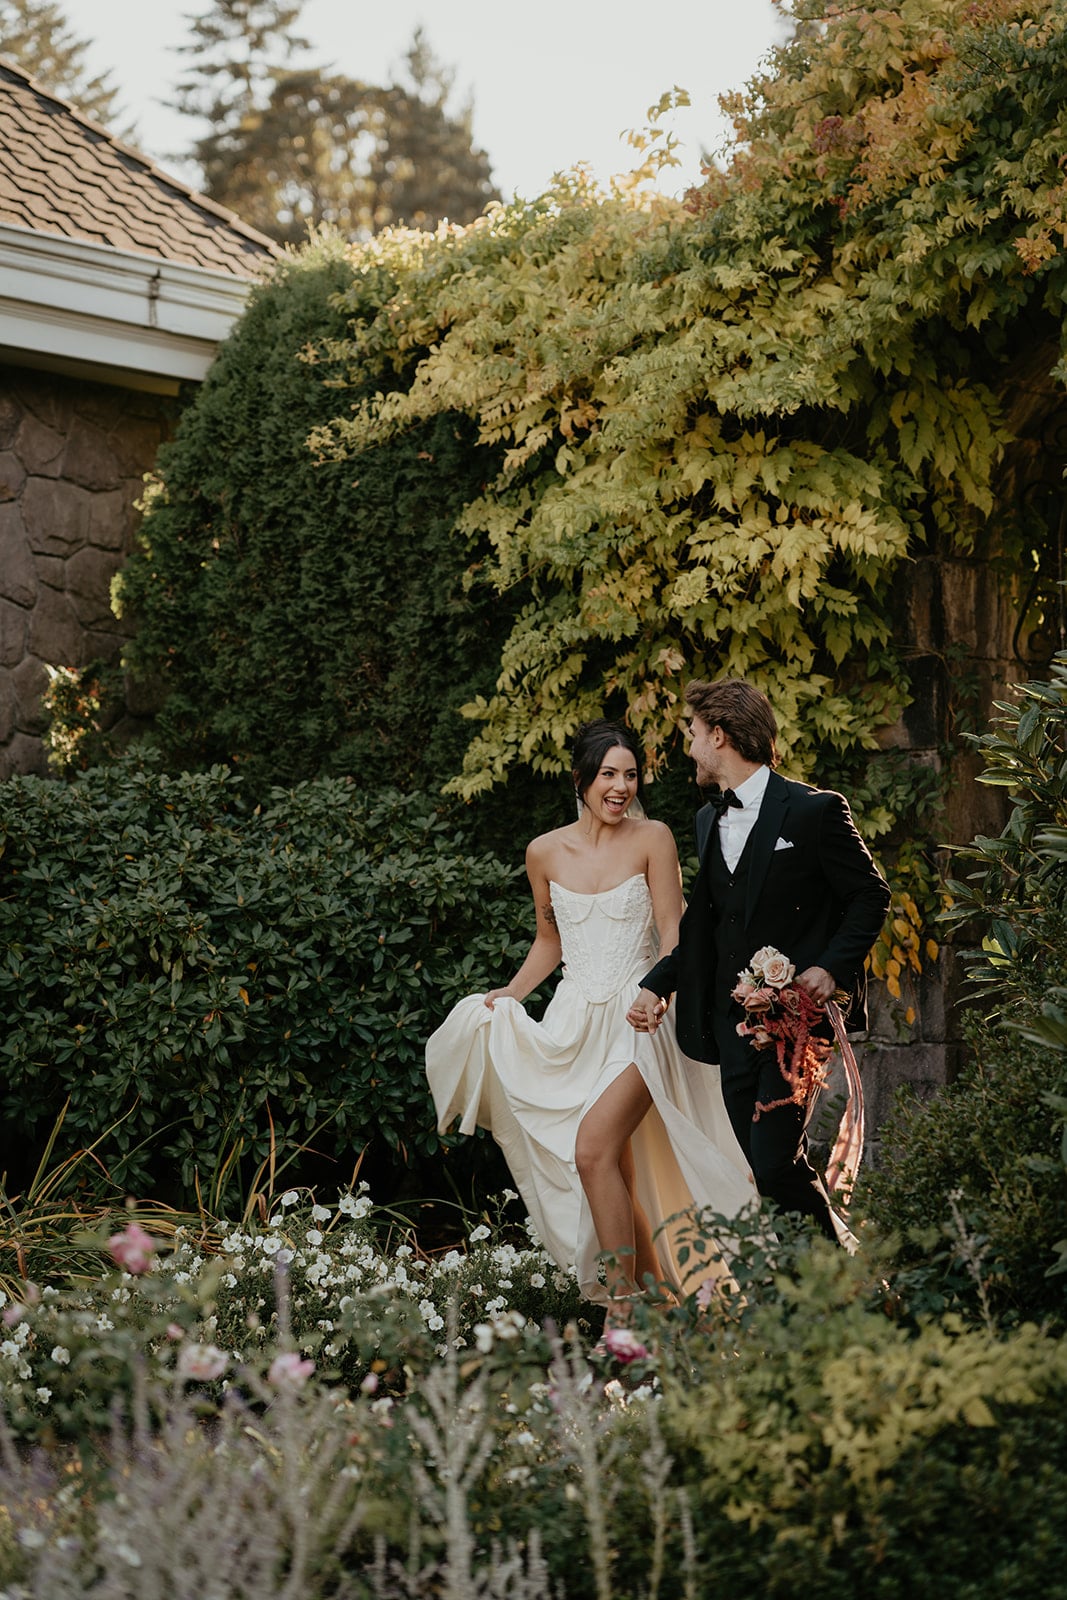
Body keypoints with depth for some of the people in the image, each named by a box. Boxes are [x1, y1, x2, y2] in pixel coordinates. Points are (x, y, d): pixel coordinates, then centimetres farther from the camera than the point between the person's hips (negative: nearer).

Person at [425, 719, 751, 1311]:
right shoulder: (546, 852, 7)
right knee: (617, 1171, 2)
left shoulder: (652, 839, -3)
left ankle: (625, 1304, -14)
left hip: (636, 1017, -4)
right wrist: (511, 993, 7)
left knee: (593, 1149, -21)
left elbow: (673, 933, -4)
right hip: (575, 1020, 4)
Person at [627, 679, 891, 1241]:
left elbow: (870, 895, -3)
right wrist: (656, 985, 7)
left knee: (776, 1163, -15)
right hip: (732, 1022, 7)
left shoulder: (813, 810, -7)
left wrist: (831, 967, -16)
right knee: (764, 1166, 6)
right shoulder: (709, 820, 15)